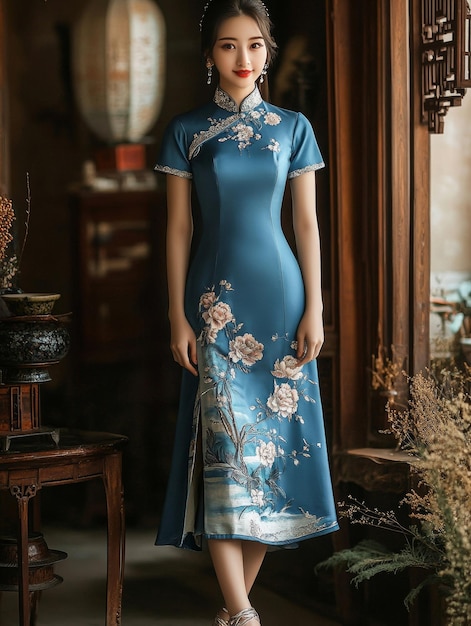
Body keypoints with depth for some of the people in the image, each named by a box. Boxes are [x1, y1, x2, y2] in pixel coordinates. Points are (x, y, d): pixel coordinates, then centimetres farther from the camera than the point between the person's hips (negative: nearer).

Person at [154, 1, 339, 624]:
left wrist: (314, 310, -2)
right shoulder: (186, 131, 3)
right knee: (224, 444, -9)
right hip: (214, 302, -1)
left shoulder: (293, 127, 6)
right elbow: (179, 229, 3)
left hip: (279, 297, 1)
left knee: (272, 437, 1)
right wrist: (178, 316, -3)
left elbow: (307, 223, 5)